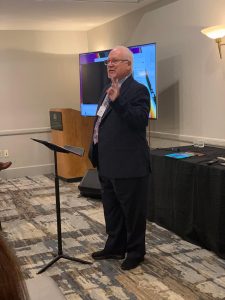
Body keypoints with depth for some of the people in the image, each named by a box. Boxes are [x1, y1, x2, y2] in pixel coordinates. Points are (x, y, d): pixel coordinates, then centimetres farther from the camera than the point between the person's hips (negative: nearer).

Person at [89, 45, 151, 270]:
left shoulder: (138, 90, -12)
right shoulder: (108, 91, 15)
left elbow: (140, 121, -25)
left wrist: (118, 101, -34)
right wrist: (95, 155, 18)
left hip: (129, 166, -9)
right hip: (107, 166, 9)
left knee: (133, 212, 6)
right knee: (111, 210, 19)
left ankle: (135, 252, 22)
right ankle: (115, 247, 34)